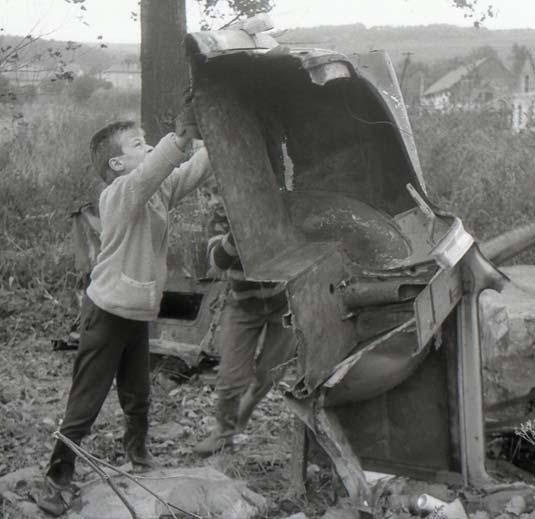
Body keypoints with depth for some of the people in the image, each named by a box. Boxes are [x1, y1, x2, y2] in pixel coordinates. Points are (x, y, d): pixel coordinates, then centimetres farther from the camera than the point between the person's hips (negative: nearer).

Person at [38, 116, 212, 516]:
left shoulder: (160, 191, 3)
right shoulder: (119, 194, -19)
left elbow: (198, 168, -2)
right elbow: (153, 168, -39)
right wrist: (185, 131, -49)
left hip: (138, 314, 7)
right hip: (108, 313, -7)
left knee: (138, 397, 22)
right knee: (85, 404, 0)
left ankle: (138, 457, 43)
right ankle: (58, 479, 12)